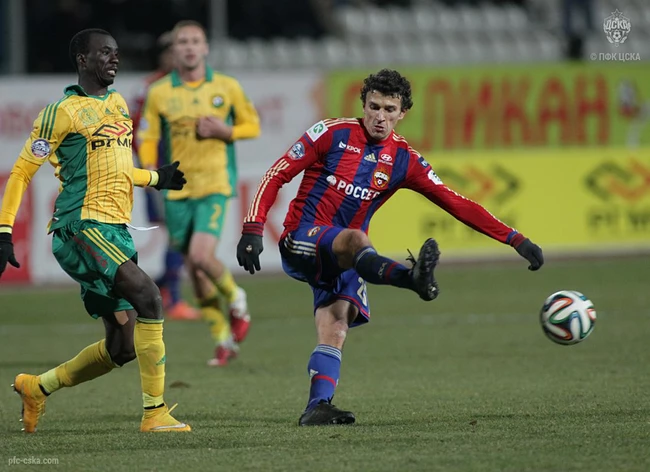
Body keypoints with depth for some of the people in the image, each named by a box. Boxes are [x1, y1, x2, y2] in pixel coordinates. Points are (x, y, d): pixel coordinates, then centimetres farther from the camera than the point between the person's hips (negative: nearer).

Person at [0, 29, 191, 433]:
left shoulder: (118, 104, 19)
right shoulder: (63, 112, -4)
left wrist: (155, 179, 33)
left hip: (116, 231, 8)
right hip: (81, 227, -8)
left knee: (123, 347, 4)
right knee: (148, 297, -26)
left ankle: (37, 387, 23)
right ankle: (155, 412, -24)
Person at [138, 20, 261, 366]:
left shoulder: (227, 87, 1)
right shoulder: (159, 93, 3)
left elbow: (252, 125, 10)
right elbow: (147, 139, 6)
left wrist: (225, 131, -10)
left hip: (214, 185, -2)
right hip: (177, 189, 2)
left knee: (201, 256, -21)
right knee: (193, 267, 4)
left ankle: (235, 298, 11)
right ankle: (224, 340, 18)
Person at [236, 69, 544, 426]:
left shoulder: (404, 160, 7)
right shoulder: (332, 134, -3)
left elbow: (457, 205, 6)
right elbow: (277, 176, -2)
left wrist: (515, 240, 0)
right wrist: (253, 230, -13)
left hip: (342, 258, 6)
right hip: (301, 241, -6)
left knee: (335, 329, -18)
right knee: (356, 240, -37)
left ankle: (318, 407, -23)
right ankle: (412, 277, -65)